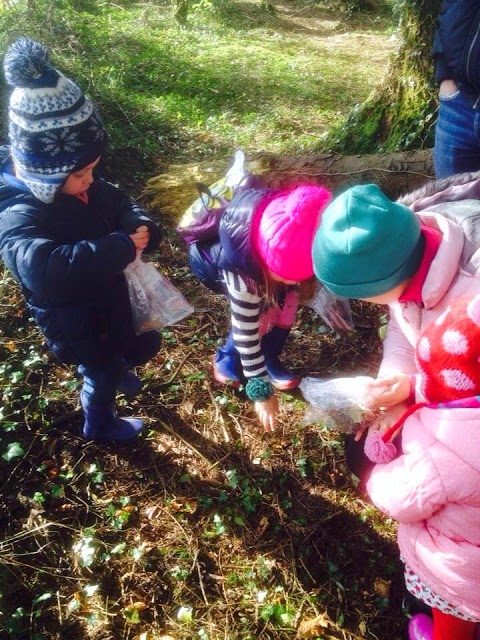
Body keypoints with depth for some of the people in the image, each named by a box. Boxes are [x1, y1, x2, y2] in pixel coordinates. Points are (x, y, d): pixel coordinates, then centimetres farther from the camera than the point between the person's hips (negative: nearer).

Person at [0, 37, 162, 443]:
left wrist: (141, 228, -22)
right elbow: (45, 269, -55)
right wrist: (123, 246, -51)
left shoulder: (84, 186, -11)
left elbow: (122, 204, 3)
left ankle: (117, 368, 66)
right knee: (100, 373, 19)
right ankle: (100, 426, 52)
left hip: (110, 297, 8)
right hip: (75, 322, -7)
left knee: (146, 345, 30)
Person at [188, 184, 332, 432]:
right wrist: (261, 391, -27)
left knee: (287, 298, -11)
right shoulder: (242, 272, -43)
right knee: (262, 309, -20)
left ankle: (269, 359, 11)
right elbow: (246, 333, -34)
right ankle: (227, 359, 4)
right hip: (209, 255, -5)